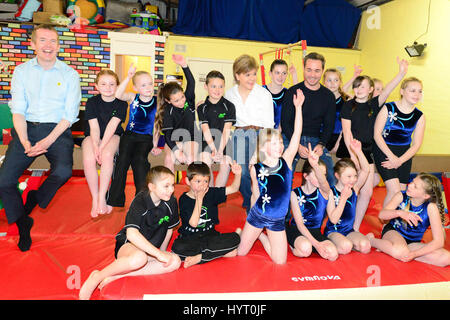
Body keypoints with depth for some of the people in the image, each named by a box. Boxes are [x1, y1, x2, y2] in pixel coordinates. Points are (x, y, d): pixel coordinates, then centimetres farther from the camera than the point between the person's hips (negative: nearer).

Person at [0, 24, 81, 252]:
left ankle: (35, 198, 5)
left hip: (57, 130, -2)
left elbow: (69, 115, -2)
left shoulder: (70, 74, 3)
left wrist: (47, 141, -14)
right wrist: (25, 143, -13)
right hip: (27, 129, 2)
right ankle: (22, 223, 14)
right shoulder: (21, 71, 9)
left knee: (63, 172, -29)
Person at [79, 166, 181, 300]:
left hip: (152, 248, 6)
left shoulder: (171, 201, -7)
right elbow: (132, 234, -34)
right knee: (140, 258, -41)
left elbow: (169, 229, 8)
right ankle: (97, 277, -16)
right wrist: (158, 254, -35)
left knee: (175, 261, -23)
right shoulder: (140, 202, -23)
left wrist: (163, 252, 9)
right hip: (128, 245, -6)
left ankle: (118, 275, -22)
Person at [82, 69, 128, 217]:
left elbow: (112, 126, -18)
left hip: (113, 136, -1)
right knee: (88, 159, -30)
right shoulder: (92, 102, -3)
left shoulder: (121, 103, -7)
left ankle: (102, 197, -23)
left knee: (107, 155, -35)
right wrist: (95, 147, -26)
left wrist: (102, 147, -27)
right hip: (93, 136, 1)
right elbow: (94, 127, -11)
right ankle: (94, 198, -15)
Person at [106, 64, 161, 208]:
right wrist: (128, 77, -25)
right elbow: (118, 95, -17)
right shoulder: (133, 98, 4)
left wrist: (155, 144, 7)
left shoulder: (157, 102, 3)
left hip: (146, 138, -1)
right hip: (129, 135, 1)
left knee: (140, 159, -23)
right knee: (122, 159, -13)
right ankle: (114, 200, -1)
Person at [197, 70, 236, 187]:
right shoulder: (202, 108, 2)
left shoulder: (229, 106, -1)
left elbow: (227, 130, -9)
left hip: (225, 140, 0)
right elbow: (205, 130, -8)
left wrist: (220, 150, -19)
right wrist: (214, 149, -21)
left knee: (225, 165, -21)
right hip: (208, 141, 0)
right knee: (205, 161, -25)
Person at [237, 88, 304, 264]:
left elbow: (297, 134, -16)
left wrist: (298, 107, -20)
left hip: (278, 220, 1)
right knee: (240, 253, 7)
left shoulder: (286, 161, -7)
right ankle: (241, 233, 40)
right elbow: (255, 194, 3)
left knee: (280, 261, 3)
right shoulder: (256, 169, -9)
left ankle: (261, 235, 27)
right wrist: (253, 214, 8)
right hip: (258, 215, -1)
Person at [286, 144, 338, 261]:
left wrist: (316, 166, -58)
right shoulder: (295, 193, -10)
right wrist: (316, 243, -24)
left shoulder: (324, 191, -7)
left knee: (333, 254, -20)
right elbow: (299, 224, -13)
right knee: (305, 249, -34)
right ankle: (293, 246, 1)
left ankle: (303, 244, 5)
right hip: (296, 229, -4)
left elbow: (322, 182, -35)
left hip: (315, 230, 4)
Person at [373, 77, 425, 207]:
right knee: (394, 191, -15)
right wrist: (391, 157, -16)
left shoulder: (419, 116, 2)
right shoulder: (388, 108, -9)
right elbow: (377, 134, -11)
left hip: (405, 154, 4)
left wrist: (399, 161, -12)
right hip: (384, 150, -4)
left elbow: (416, 144, 2)